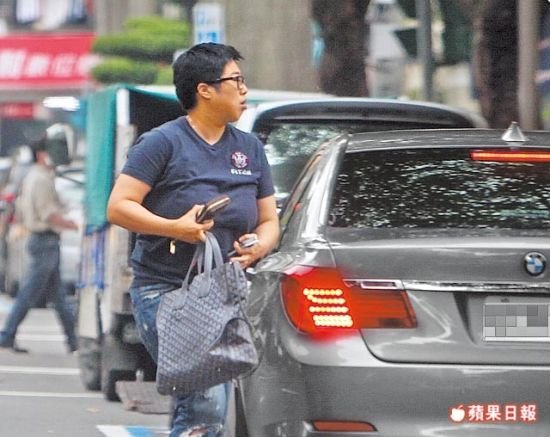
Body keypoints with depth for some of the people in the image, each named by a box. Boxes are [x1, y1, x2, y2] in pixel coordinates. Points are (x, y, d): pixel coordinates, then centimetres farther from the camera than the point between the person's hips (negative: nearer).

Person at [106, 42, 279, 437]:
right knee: (206, 400, -22)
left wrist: (258, 246, -5)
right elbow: (118, 207, -8)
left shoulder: (250, 149, 14)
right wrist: (175, 228, -21)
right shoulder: (164, 143, -4)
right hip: (164, 290, -7)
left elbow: (270, 221, 19)